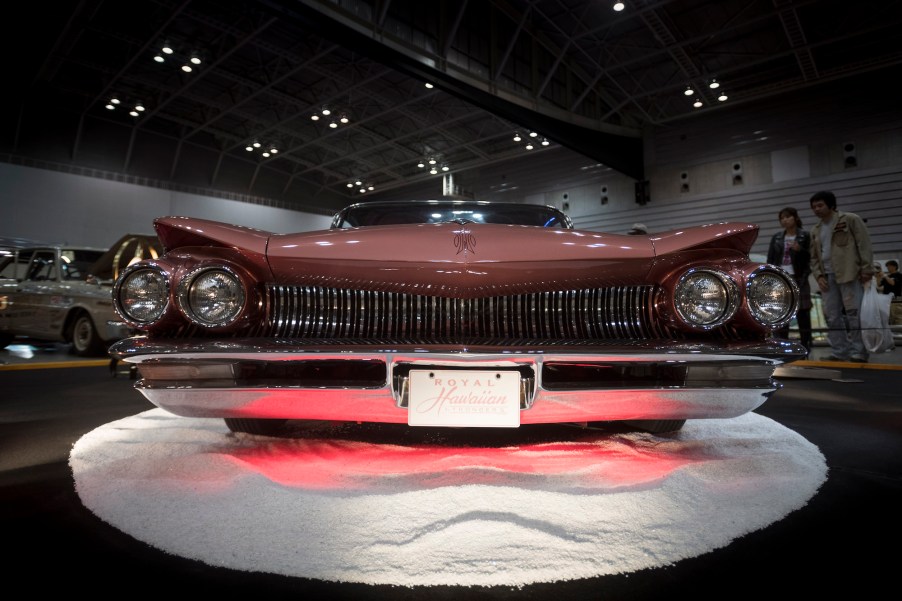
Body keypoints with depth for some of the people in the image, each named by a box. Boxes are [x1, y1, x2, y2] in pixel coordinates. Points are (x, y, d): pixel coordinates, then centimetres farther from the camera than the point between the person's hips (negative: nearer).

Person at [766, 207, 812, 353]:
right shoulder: (776, 237, 12)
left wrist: (800, 250, -16)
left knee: (802, 313, -1)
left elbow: (811, 257, 1)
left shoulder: (805, 236, 4)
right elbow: (770, 259, 11)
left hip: (799, 279, -3)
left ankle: (805, 344, 5)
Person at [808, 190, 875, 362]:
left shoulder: (851, 219, 3)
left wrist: (866, 269, -10)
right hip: (827, 277, 6)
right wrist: (818, 275, 4)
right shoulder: (815, 230, 18)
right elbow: (814, 257, 18)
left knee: (854, 314, -6)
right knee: (831, 316, 4)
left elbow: (864, 245, -3)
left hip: (850, 274, -6)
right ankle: (839, 353, 10)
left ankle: (858, 354, -2)